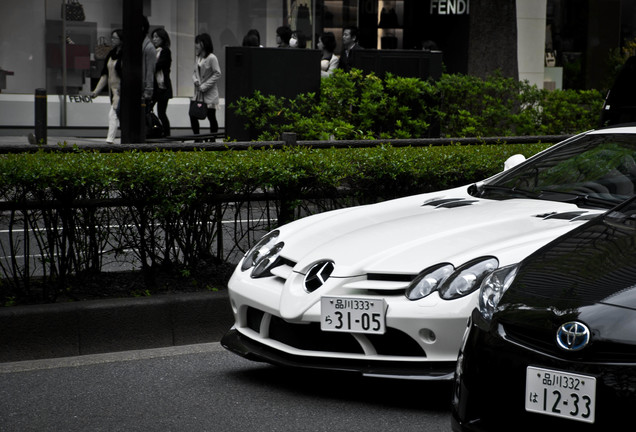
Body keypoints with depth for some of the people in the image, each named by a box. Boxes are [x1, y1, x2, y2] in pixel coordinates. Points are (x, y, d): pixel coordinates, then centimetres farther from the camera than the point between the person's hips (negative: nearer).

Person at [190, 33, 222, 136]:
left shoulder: (211, 58, -12)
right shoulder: (198, 58, 12)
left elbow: (217, 74, -14)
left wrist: (204, 86, -15)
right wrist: (195, 80, -3)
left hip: (209, 94, -7)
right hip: (198, 93, 7)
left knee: (211, 117, 0)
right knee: (193, 115, 2)